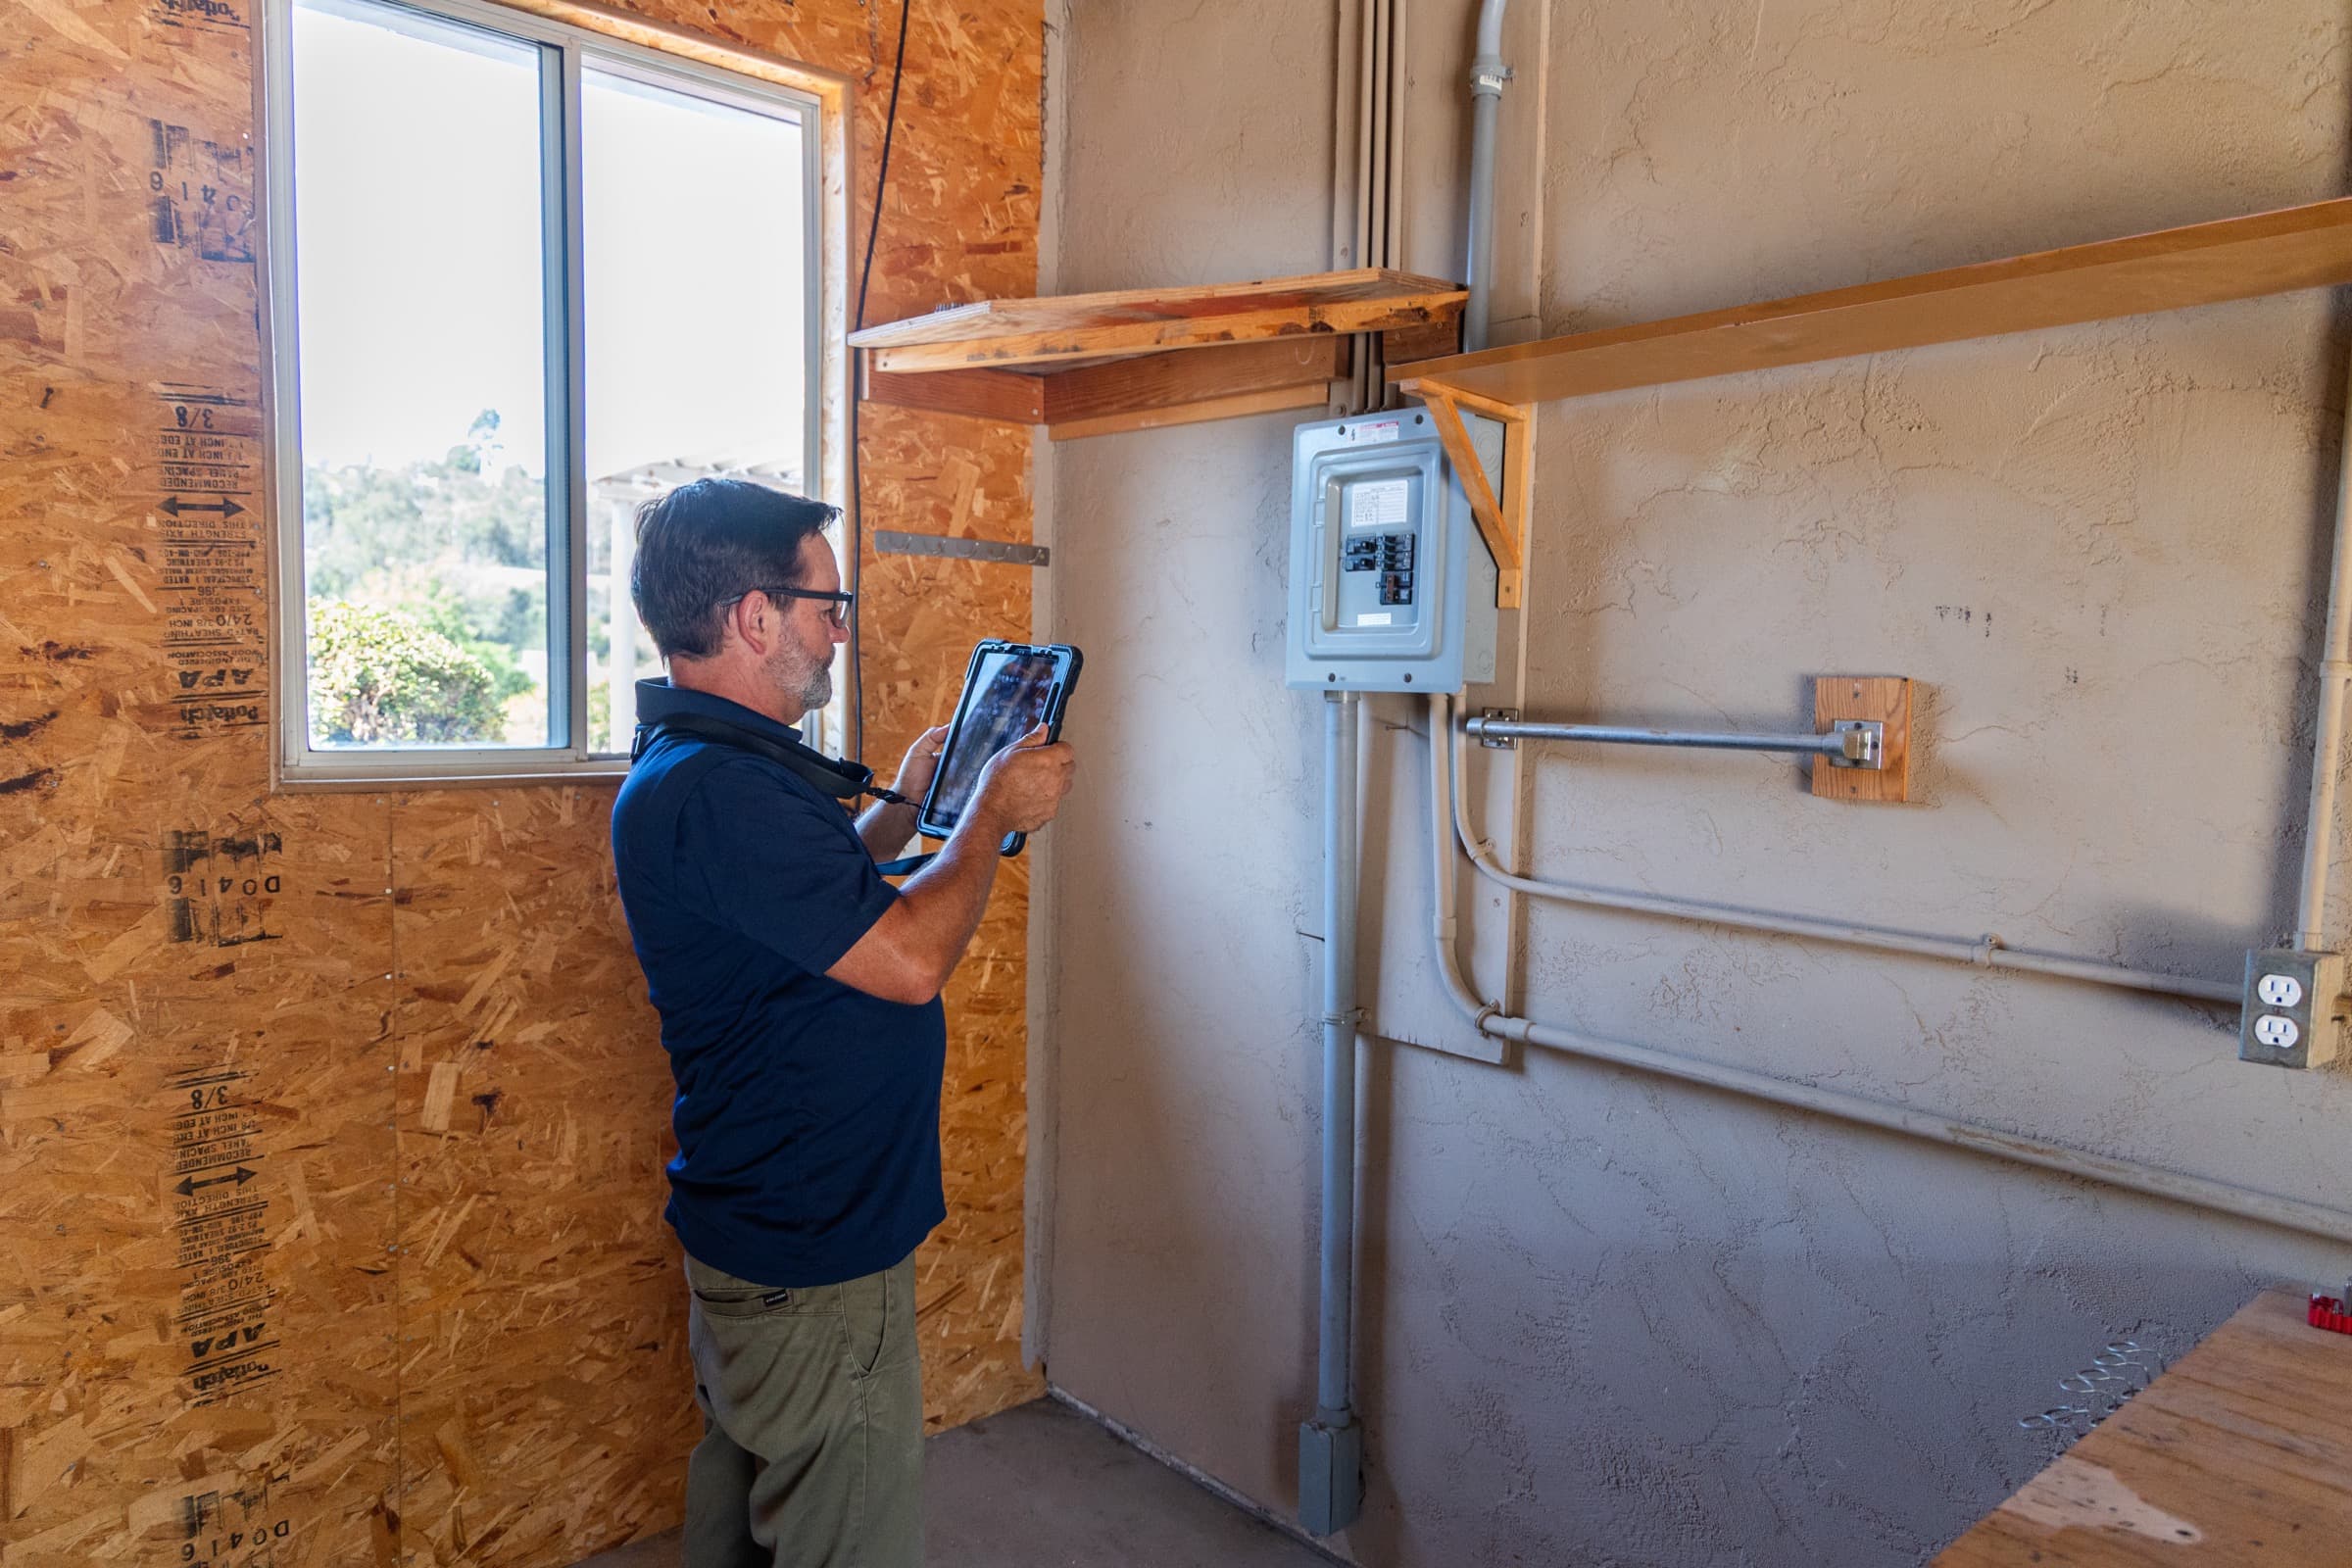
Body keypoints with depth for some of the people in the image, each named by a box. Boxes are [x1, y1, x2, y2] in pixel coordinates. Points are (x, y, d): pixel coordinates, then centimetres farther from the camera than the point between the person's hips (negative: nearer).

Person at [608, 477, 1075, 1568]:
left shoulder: (711, 763, 8)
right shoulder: (711, 791, -27)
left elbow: (822, 901, 21)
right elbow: (908, 958, -27)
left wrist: (905, 806, 19)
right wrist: (990, 813, -14)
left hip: (754, 1224, 11)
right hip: (812, 1263, -10)